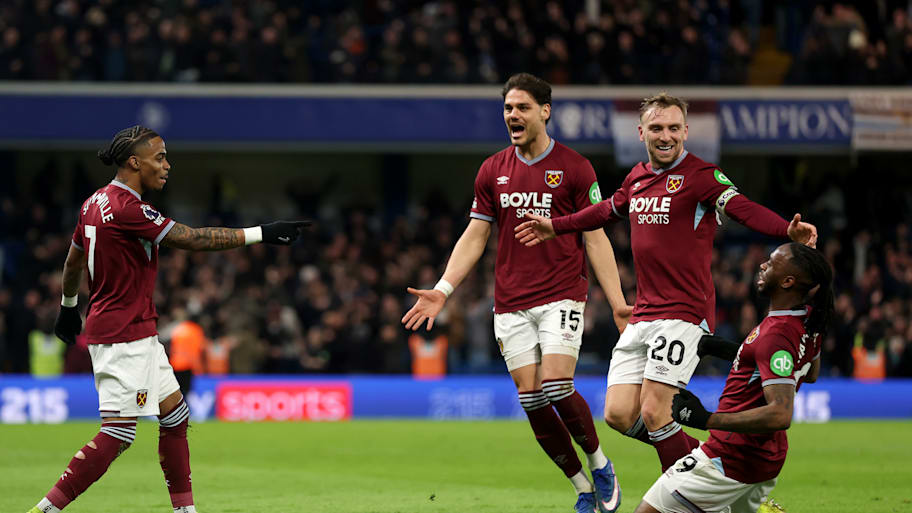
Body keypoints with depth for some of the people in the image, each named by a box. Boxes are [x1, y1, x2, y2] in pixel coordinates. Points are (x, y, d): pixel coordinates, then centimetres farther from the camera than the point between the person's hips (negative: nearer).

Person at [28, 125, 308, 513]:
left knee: (175, 415, 14)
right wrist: (261, 234, -22)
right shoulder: (126, 208, -19)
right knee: (118, 433, -10)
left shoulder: (97, 202, 10)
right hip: (124, 334, -10)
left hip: (138, 335, 10)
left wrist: (68, 308, 39)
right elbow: (192, 239, -23)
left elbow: (73, 262, 23)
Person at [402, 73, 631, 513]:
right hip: (511, 305, 4)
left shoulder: (575, 169, -1)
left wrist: (617, 302, -4)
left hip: (561, 295, -4)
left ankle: (600, 467, 5)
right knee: (531, 398, -3)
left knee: (556, 386, -19)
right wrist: (443, 289, 1)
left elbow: (595, 239, 1)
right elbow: (474, 236, 12)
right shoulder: (493, 171, 9)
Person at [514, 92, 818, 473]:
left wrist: (787, 230, -44)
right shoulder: (638, 177, 14)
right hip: (643, 315, 7)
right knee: (619, 414, 1)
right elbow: (608, 211, 35)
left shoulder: (700, 175, -8)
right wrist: (554, 226, 47)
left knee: (654, 414, -14)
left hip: (684, 313, -7)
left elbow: (742, 208, -25)